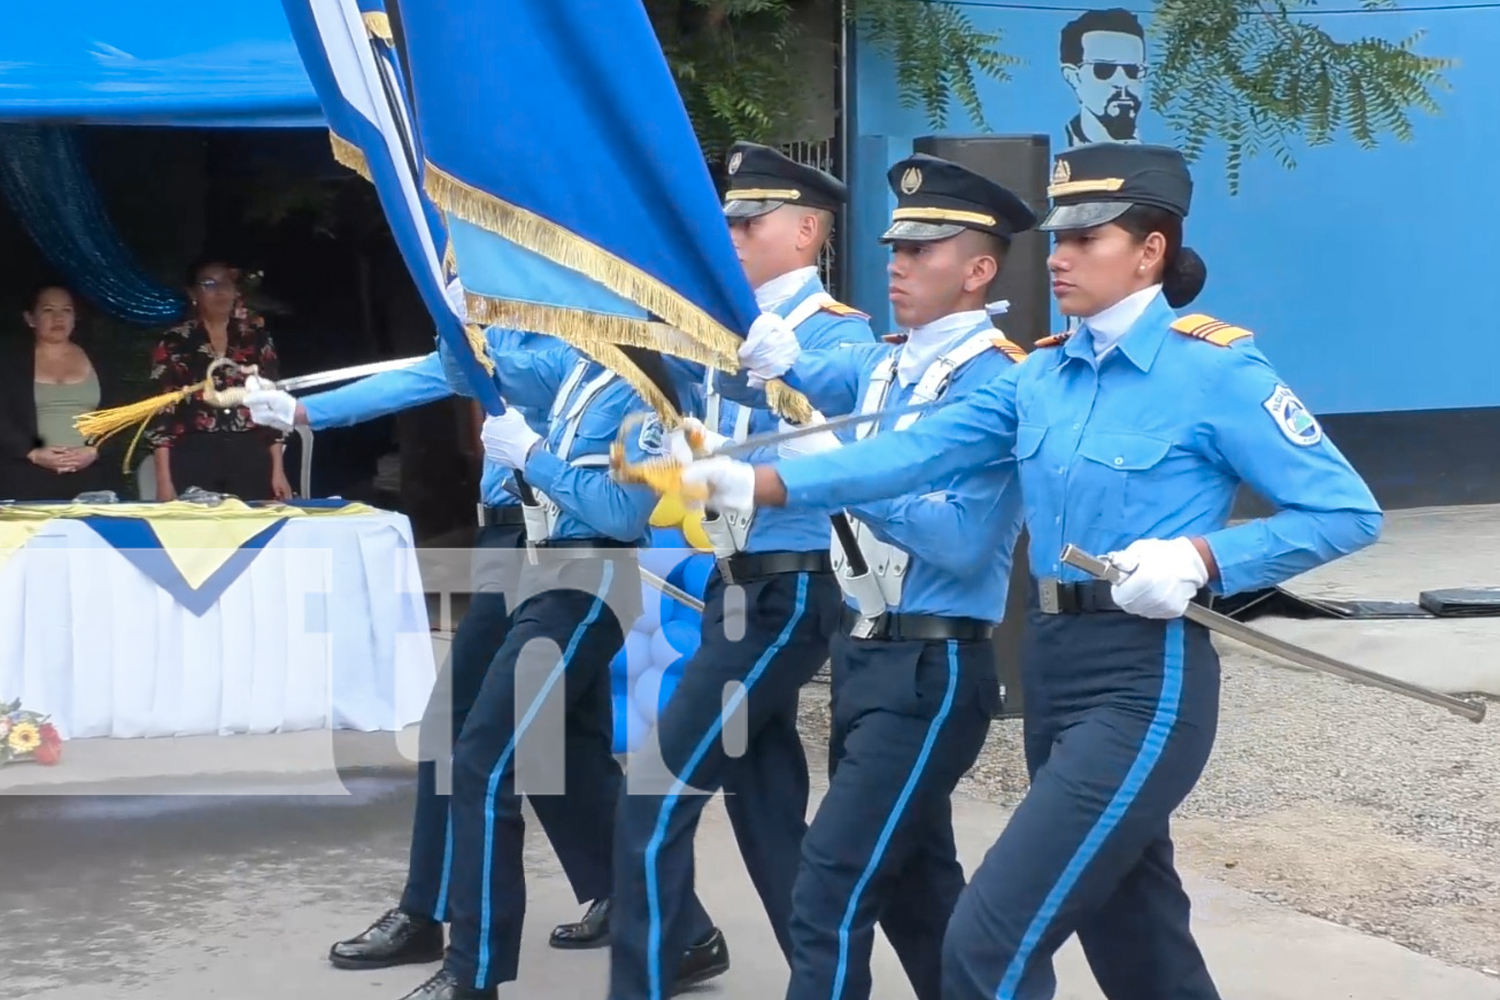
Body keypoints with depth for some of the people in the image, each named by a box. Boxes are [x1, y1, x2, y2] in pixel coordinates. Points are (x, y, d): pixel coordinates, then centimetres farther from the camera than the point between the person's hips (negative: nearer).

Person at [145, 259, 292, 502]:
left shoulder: (257, 339, 9)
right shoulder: (174, 343, 3)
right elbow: (161, 414, 0)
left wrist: (278, 470, 4)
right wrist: (164, 480, -8)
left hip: (250, 460, 2)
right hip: (194, 461, -2)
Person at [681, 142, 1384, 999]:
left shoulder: (1215, 369, -10)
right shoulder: (1045, 373, 9)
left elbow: (1350, 511, -9)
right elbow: (922, 450, -2)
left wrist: (1202, 558, -21)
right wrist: (764, 483, -14)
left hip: (1146, 680, -7)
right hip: (1053, 665, 7)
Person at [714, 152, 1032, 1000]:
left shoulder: (997, 384, -15)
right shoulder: (878, 366, 10)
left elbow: (965, 542, -23)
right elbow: (781, 370, 1)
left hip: (934, 671, -9)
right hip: (865, 653, 9)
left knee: (834, 892, -10)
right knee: (911, 880, 19)